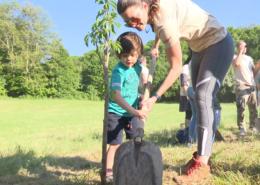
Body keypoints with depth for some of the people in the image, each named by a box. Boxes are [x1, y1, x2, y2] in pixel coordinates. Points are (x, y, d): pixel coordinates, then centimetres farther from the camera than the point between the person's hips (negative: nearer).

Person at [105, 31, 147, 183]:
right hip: (116, 112, -7)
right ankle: (109, 173, 7)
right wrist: (133, 111, -47)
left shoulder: (138, 67, -3)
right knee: (115, 144, -4)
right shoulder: (119, 71, -24)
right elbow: (115, 95, -38)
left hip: (132, 112, 7)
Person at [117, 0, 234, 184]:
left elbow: (176, 68, -28)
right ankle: (202, 155, 14)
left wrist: (155, 97, -28)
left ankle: (201, 165, -23)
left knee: (203, 96, -21)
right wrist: (156, 46, 19)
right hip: (200, 47, 10)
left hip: (218, 42, -10)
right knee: (200, 97, 8)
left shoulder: (164, 20, -33)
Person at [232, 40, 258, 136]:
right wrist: (240, 52, -10)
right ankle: (241, 128, -13)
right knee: (241, 107, -15)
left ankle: (252, 126, 21)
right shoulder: (234, 57, 3)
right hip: (241, 86, -6)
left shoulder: (249, 58, 22)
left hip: (252, 85, 6)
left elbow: (254, 70, 22)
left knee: (253, 108, 9)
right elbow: (236, 64, -20)